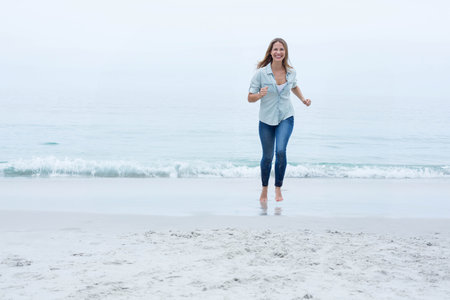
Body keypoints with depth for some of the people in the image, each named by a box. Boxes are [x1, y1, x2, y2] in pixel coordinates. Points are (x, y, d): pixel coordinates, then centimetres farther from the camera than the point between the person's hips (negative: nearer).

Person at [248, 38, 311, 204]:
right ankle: (264, 188, 33)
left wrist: (303, 100, 6)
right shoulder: (261, 73, -14)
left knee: (281, 151, -20)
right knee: (267, 156, 9)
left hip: (286, 117, 1)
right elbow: (250, 98, -9)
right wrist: (260, 95, -29)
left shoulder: (291, 72, -4)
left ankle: (278, 188, -2)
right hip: (267, 119, -1)